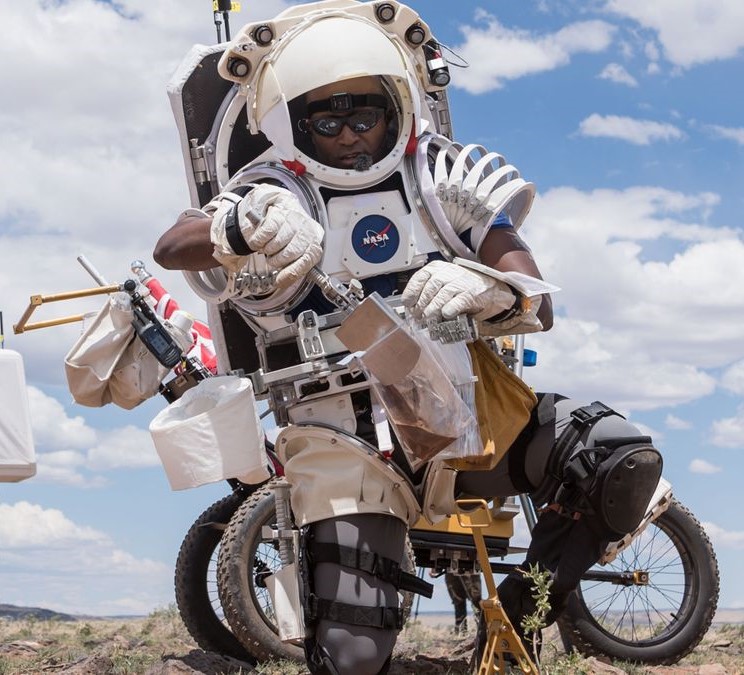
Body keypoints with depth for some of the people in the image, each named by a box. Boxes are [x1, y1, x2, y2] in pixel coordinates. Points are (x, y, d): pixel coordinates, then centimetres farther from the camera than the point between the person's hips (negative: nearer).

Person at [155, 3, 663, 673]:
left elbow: (539, 306, -1)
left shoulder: (448, 178, 5)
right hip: (349, 429, -2)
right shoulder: (277, 198, 1)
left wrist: (484, 286, -26)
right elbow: (170, 248, -17)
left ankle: (515, 616, 0)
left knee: (626, 460, -22)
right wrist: (248, 225, -39)